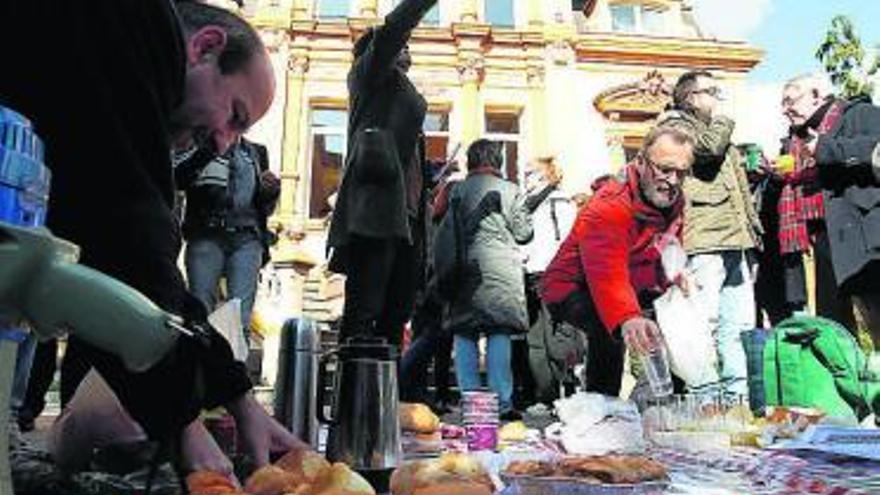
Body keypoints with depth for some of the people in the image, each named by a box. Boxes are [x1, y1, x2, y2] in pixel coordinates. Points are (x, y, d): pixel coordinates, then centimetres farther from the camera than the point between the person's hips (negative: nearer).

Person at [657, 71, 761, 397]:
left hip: (736, 240, 8)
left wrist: (753, 234, 20)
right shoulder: (675, 125, 4)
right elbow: (711, 146, -17)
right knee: (704, 324, -14)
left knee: (739, 327, 6)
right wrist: (722, 121, 5)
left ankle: (739, 395, 11)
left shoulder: (720, 132, 28)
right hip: (703, 242, -8)